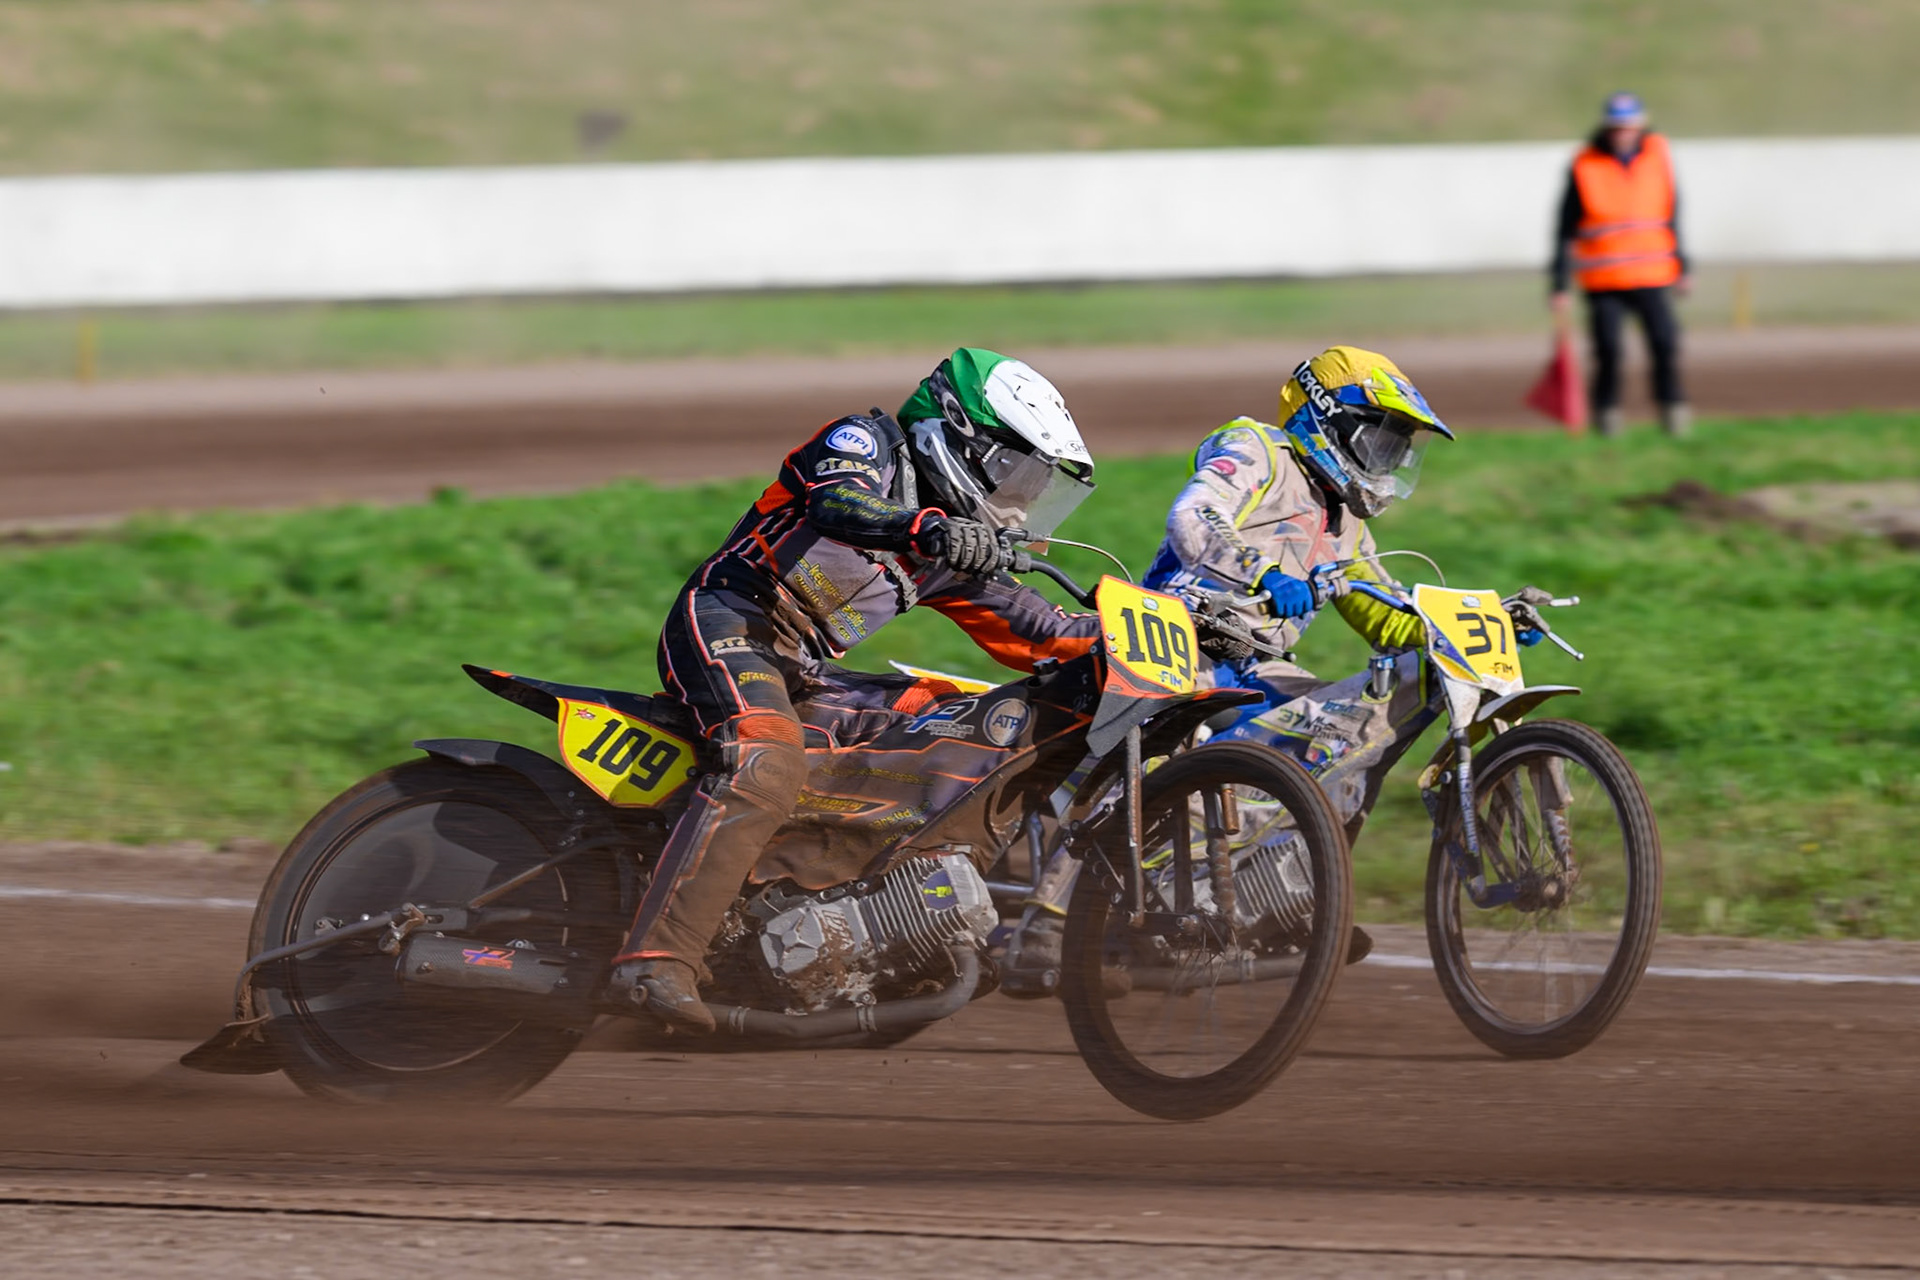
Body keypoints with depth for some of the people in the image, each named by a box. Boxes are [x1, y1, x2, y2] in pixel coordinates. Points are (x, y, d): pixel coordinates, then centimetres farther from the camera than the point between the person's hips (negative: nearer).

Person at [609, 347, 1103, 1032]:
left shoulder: (952, 556, 20)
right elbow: (838, 502, -25)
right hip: (726, 622, -10)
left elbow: (1029, 633, 22)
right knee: (765, 768, -33)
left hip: (797, 669, 10)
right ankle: (656, 960, -43)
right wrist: (929, 529, -43)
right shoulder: (867, 442, -3)